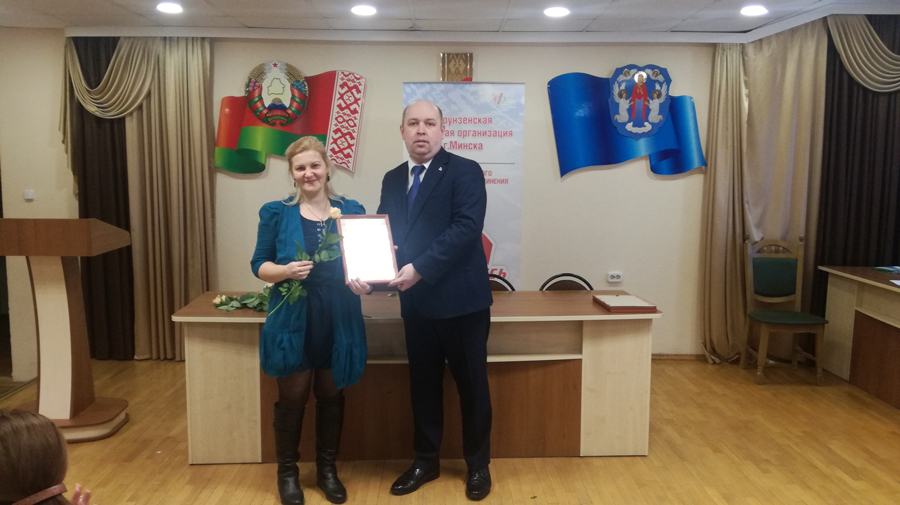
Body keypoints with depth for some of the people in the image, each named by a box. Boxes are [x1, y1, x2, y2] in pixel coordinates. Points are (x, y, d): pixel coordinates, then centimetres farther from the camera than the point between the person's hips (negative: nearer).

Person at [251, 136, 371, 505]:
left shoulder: (351, 210, 3)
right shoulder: (276, 213, -2)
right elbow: (259, 265, -1)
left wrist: (362, 281, -13)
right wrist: (286, 271, -20)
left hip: (339, 322, 2)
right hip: (293, 322, -1)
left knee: (331, 395, 13)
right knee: (292, 398, 9)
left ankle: (327, 469, 31)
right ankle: (288, 472, 28)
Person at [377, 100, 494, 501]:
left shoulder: (464, 171, -8)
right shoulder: (392, 179, 11)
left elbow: (467, 228, -20)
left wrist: (420, 268, -25)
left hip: (460, 298, -5)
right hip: (416, 301, 5)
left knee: (471, 384, 8)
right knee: (423, 384, 15)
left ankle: (478, 464, 26)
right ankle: (425, 461, 31)